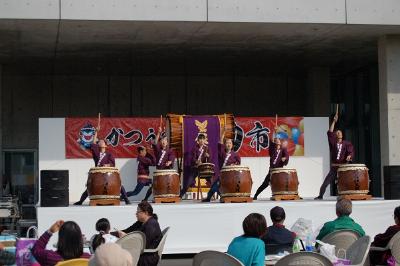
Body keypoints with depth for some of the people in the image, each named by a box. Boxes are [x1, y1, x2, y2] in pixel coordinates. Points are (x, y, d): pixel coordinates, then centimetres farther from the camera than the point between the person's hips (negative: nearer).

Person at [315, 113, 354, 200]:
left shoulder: (347, 144, 6)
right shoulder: (333, 143, 6)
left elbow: (351, 151, -5)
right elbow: (330, 133, -5)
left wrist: (349, 156, -29)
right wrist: (334, 121, -8)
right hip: (334, 167, 0)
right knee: (325, 182, -3)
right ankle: (320, 195, 4)